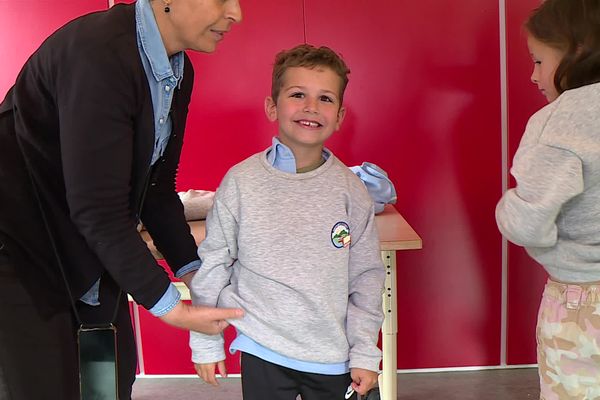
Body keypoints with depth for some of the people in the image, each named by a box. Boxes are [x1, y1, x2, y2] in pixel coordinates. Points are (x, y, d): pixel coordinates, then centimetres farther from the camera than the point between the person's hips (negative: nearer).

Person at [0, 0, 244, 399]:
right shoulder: (99, 52, -28)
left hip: (90, 253, 9)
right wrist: (169, 306, -23)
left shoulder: (179, 72, 2)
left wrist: (194, 272, 3)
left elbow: (156, 186, 10)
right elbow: (97, 209, -28)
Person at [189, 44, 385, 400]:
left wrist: (365, 353, 1)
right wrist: (206, 343, 4)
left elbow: (366, 276, 1)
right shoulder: (241, 183, -7)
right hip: (262, 351, -1)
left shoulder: (350, 190, -4)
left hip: (334, 356, 1)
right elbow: (212, 266, 0)